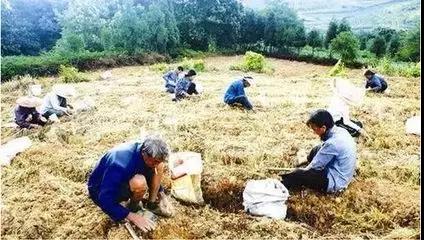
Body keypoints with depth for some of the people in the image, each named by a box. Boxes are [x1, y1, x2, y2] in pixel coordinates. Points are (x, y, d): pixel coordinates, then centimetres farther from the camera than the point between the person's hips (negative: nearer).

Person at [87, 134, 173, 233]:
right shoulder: (121, 165, -39)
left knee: (160, 165, -10)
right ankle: (133, 207, -5)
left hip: (124, 179, 7)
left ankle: (152, 203, 1)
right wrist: (132, 216, -33)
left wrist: (161, 193, -2)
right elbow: (105, 200, -33)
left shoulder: (143, 151, -17)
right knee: (139, 183, -37)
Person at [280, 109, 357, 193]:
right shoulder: (341, 131, -3)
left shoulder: (332, 143, -30)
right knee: (316, 150, 16)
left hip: (335, 181, -9)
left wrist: (304, 170, 0)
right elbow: (324, 149, 11)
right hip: (342, 174, 9)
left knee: (299, 174, -13)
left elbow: (315, 166, -19)